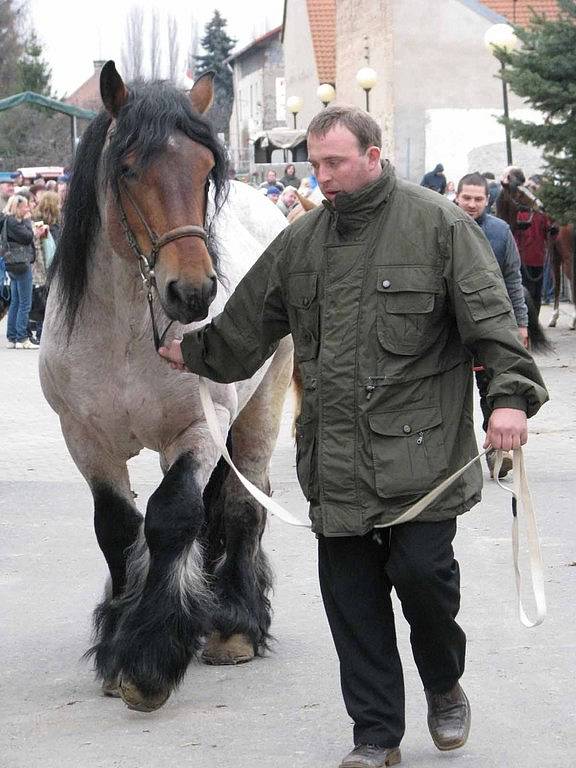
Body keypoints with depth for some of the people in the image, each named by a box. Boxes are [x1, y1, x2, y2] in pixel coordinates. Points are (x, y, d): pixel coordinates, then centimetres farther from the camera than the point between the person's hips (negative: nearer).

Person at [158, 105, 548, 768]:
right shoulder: (300, 241, 12)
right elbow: (247, 320, 26)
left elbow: (490, 314, -9)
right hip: (336, 458, 5)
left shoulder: (438, 224, -3)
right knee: (349, 592, 5)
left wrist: (509, 394, -21)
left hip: (420, 447, -4)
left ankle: (445, 687, 22)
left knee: (421, 567, -9)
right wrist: (194, 352, 36)